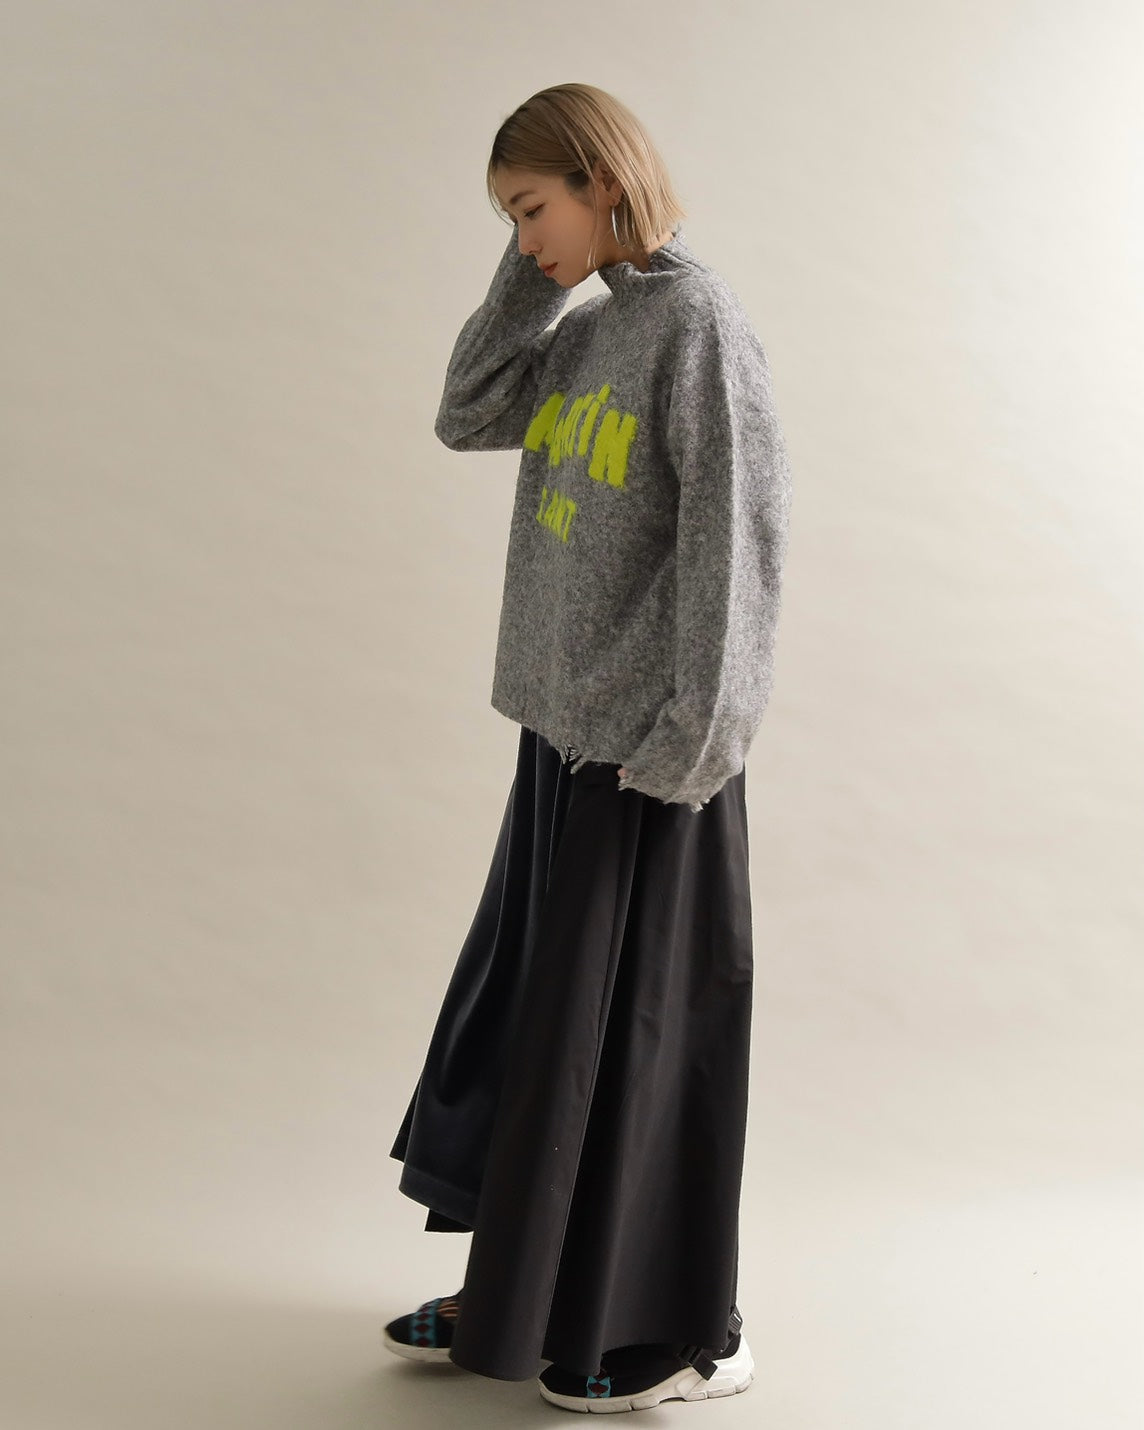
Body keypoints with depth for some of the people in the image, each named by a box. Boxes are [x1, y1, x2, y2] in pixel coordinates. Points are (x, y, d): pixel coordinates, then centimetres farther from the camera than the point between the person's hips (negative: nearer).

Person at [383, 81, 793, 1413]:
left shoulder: (697, 318, -11)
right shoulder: (589, 329, 12)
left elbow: (737, 527, -16)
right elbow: (467, 418, 15)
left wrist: (694, 728, -19)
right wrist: (533, 277, 7)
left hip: (648, 744, -8)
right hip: (564, 722, 8)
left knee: (637, 1028, 0)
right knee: (519, 1001, 13)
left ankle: (683, 1332, 16)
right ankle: (519, 1295, 27)